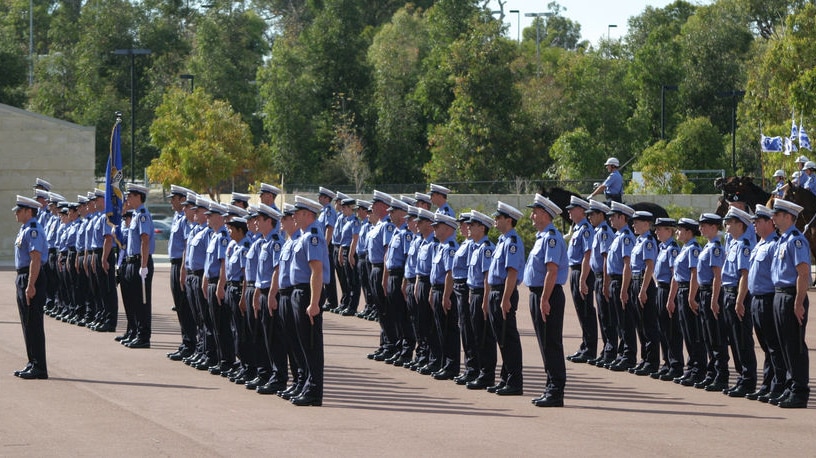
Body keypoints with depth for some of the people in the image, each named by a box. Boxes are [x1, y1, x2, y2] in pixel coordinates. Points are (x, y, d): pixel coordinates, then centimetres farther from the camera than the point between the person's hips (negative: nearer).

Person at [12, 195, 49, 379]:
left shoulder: (33, 231, -17)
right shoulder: (24, 230, 15)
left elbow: (36, 259, -23)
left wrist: (31, 285, -26)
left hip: (31, 279, -10)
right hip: (22, 279, 10)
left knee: (33, 325, -7)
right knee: (27, 324, 15)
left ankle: (39, 368, -4)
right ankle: (33, 363, 22)